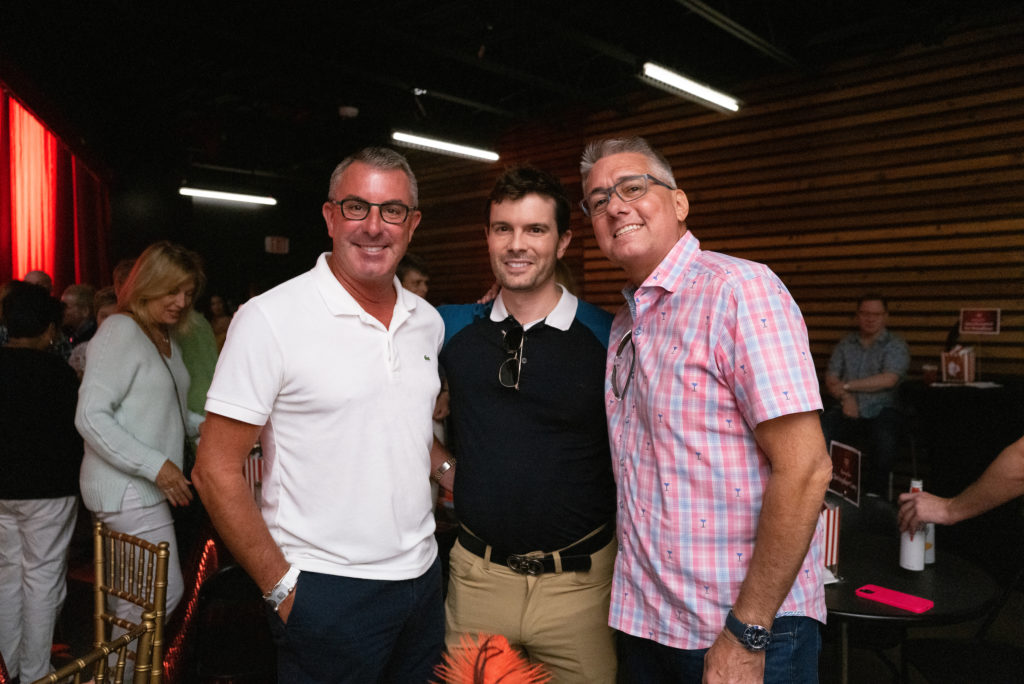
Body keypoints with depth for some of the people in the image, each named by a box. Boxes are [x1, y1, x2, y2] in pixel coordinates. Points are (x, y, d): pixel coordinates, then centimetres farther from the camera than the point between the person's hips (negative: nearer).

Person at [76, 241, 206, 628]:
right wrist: (157, 466, -23)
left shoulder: (166, 338, 16)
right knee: (164, 594, -6)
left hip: (147, 488, 9)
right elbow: (91, 418, -19)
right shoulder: (120, 331, -13)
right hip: (126, 490, -9)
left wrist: (199, 426, 7)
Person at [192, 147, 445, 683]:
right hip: (327, 593, -5)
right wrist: (281, 588, -11)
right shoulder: (270, 318, -13)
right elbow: (215, 471, -12)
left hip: (422, 577, 6)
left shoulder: (427, 321, 4)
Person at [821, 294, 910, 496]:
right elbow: (830, 380, 8)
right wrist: (845, 397, -13)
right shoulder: (845, 344, 15)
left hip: (881, 410, -2)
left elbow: (888, 380, -11)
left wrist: (846, 385, -9)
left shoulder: (896, 345, 5)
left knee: (884, 439, -35)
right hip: (849, 410, 2)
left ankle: (875, 496, -13)